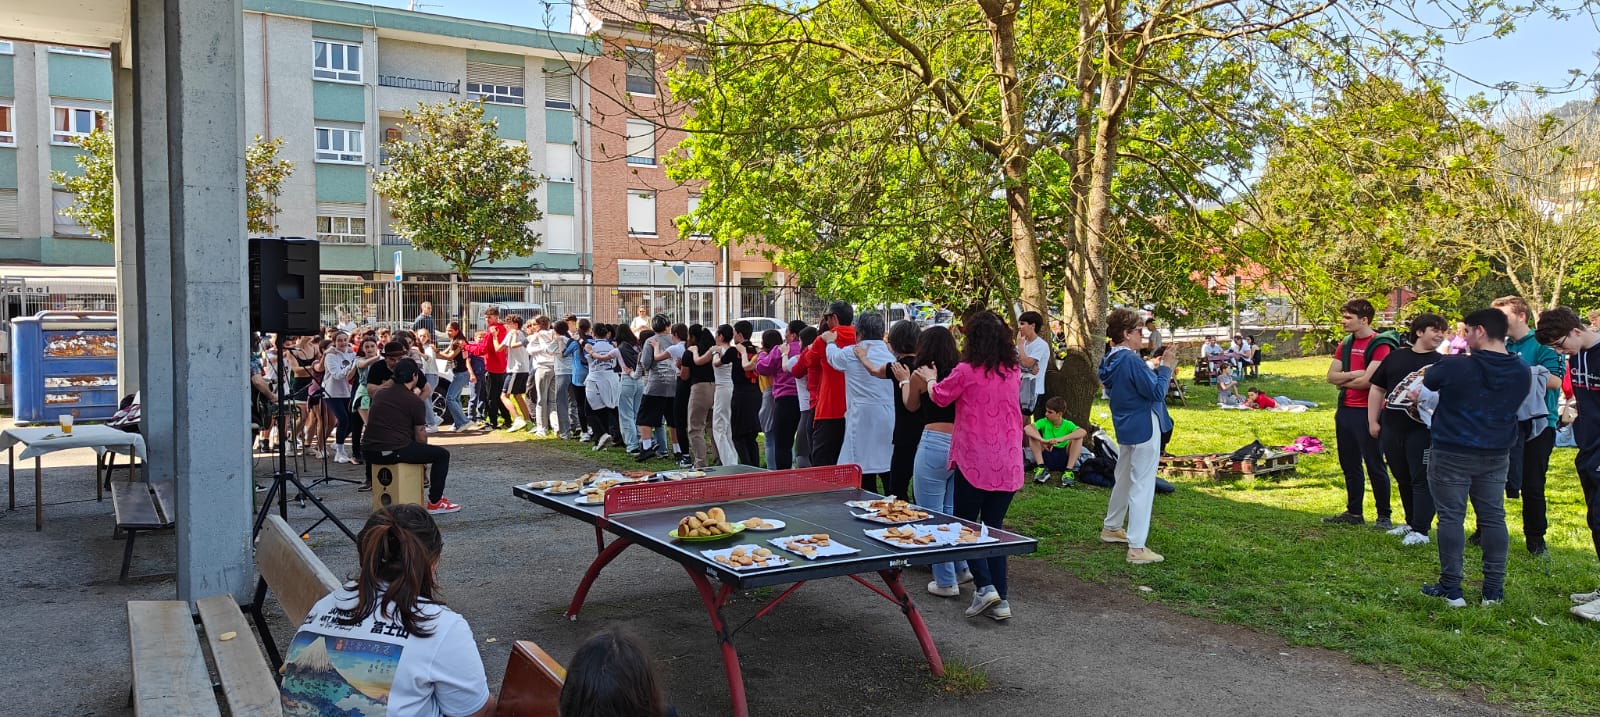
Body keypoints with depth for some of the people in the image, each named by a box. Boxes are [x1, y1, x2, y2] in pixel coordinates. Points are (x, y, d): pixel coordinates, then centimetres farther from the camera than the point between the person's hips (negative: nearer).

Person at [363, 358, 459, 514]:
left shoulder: (379, 393, 14)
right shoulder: (415, 401, -4)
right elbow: (420, 438, 0)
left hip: (370, 452, 8)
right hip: (395, 451, -7)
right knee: (442, 454, 5)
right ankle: (435, 502, 6)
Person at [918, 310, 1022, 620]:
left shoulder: (966, 371, -12)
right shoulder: (1014, 373, 4)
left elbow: (940, 397, 4)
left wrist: (930, 378, 25)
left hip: (975, 462, -5)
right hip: (1008, 463, 5)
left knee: (965, 524, 9)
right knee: (994, 527, 12)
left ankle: (984, 585, -7)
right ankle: (1001, 599, 9)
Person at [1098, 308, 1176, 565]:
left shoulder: (1109, 361, 6)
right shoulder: (1131, 360, -22)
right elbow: (1156, 392, -19)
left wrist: (1159, 369, 13)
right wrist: (1166, 367, -9)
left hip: (1125, 428, 9)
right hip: (1144, 430, -9)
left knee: (1124, 479, 23)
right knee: (1142, 485, -7)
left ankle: (1111, 527, 37)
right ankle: (1137, 547, -7)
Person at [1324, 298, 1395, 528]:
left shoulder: (1380, 345, -12)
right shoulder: (1346, 343, 11)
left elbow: (1366, 381, -19)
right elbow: (1331, 376, 5)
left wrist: (1344, 381, -2)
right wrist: (1355, 374, -11)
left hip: (1368, 412, -8)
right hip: (1345, 410, 8)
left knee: (1374, 465, -1)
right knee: (1349, 465, 13)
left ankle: (1384, 516, 9)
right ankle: (1354, 512, 23)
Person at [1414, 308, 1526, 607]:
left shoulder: (1454, 367, -18)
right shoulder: (1521, 372, -1)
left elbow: (1427, 382, 0)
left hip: (1451, 454, -5)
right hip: (1496, 456, 5)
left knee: (1451, 518, 2)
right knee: (1493, 518, 11)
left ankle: (1451, 588, 6)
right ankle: (1493, 590, 16)